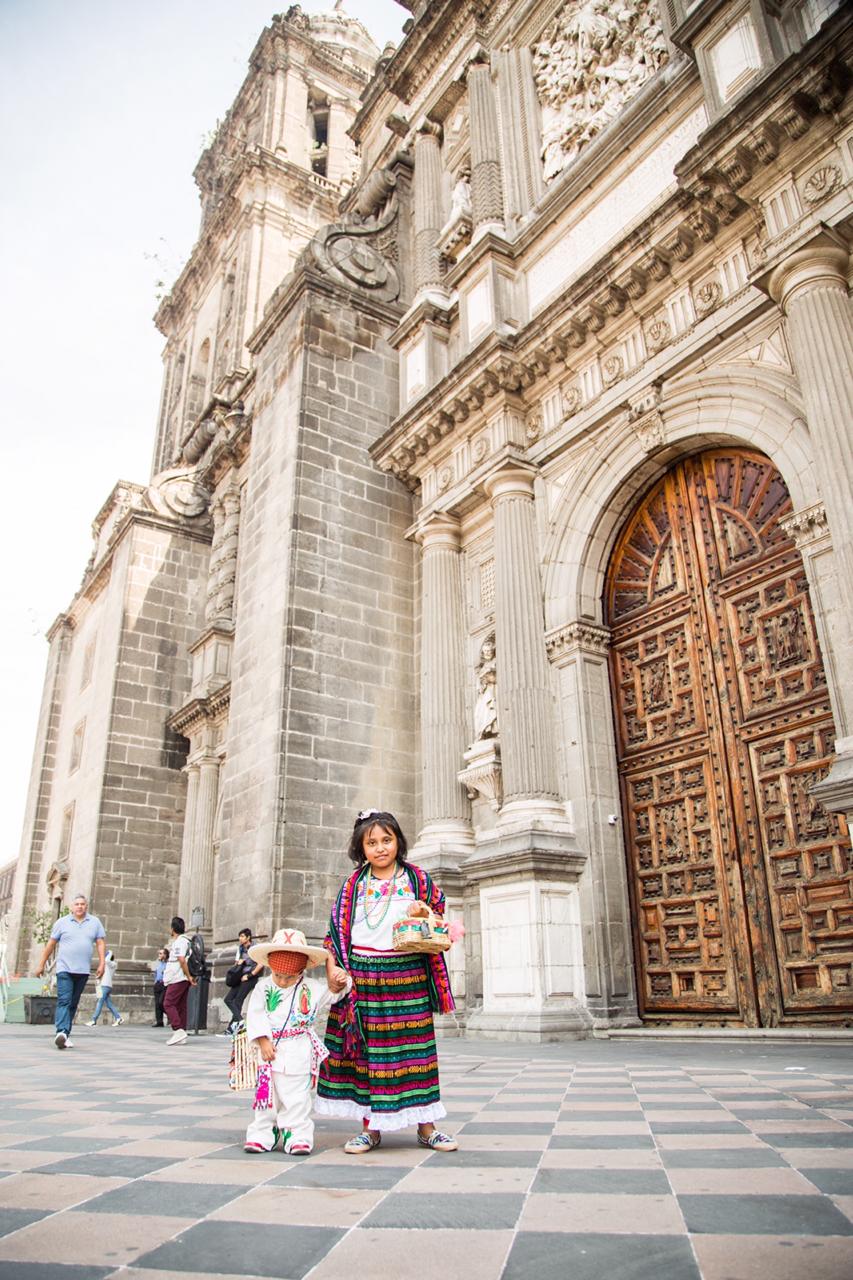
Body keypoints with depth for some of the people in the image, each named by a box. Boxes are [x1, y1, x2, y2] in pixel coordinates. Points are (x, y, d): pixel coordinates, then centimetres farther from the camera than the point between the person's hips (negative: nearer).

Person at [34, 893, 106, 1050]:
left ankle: (65, 1034, 16)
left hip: (83, 971, 2)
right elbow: (51, 944, 8)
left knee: (73, 1004, 8)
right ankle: (61, 1032, -25)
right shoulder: (62, 922, 5)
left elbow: (101, 943, 6)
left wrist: (102, 964, -4)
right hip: (64, 968, -2)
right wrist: (41, 965, 8)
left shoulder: (95, 922, 8)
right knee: (64, 1000, -15)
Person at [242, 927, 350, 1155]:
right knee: (267, 1093, 10)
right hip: (270, 1050, 1)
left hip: (299, 1053, -1)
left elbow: (332, 994, 10)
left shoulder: (311, 988, 2)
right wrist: (263, 1041, -12)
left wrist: (338, 982, -11)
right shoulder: (263, 988, 1)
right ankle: (262, 1135, 20)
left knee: (297, 1097, 2)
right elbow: (255, 1015, -4)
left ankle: (298, 1136, 10)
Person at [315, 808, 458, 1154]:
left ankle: (425, 1127, 15)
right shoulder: (354, 883, 6)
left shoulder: (417, 879, 5)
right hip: (362, 977, 1)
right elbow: (338, 929, 6)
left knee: (414, 1048, 3)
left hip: (407, 976, 0)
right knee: (365, 1051, 5)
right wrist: (339, 971, -3)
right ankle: (370, 1128, 18)